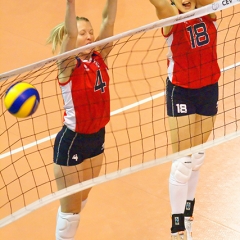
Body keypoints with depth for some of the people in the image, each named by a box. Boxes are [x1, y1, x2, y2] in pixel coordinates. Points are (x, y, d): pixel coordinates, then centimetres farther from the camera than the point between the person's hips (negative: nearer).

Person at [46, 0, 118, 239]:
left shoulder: (99, 58, -3)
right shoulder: (68, 66, -18)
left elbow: (108, 21, -13)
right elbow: (70, 32, -36)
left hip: (97, 138, 6)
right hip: (72, 142, -6)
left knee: (82, 200, 22)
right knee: (70, 207, 6)